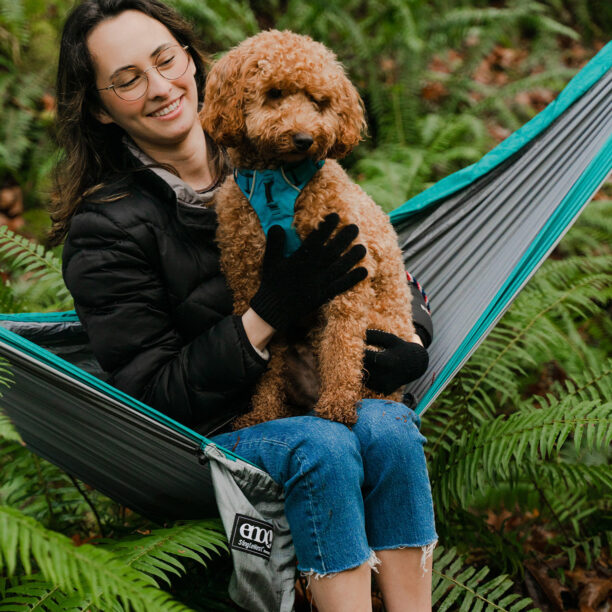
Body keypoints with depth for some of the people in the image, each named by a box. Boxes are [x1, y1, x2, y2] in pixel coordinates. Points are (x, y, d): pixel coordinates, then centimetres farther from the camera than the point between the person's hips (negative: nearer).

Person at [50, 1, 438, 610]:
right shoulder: (105, 230, -11)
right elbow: (152, 396, -13)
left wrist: (411, 341, -10)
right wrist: (268, 313, -22)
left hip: (317, 402, 4)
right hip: (204, 439, -4)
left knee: (387, 426, -27)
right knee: (321, 445, -32)